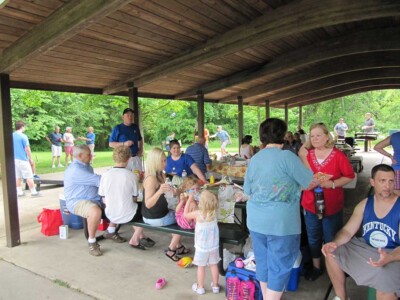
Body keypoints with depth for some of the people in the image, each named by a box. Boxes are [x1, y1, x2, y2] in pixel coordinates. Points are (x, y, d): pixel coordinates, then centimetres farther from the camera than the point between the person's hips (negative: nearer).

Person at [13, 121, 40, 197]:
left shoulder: (12, 136, 6)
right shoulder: (23, 136, -13)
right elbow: (27, 148, -14)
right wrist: (31, 158, -5)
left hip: (14, 159, 7)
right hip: (23, 159, -7)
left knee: (18, 177, 12)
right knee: (29, 177, -1)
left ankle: (19, 192, 18)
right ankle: (33, 192, 2)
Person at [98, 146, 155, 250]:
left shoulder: (105, 175, -9)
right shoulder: (131, 175, -14)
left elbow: (104, 200, -1)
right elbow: (135, 199, -5)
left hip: (110, 215, 4)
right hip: (128, 216, -4)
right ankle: (135, 239, 21)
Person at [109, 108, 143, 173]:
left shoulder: (135, 127, 12)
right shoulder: (117, 128, -1)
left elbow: (140, 140, 25)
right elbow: (111, 144, -3)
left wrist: (141, 150, 9)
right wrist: (124, 144, -15)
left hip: (136, 157, 4)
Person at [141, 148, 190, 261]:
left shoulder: (160, 174, 1)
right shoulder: (151, 178, -28)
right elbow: (148, 204, -33)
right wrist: (160, 191, -47)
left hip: (159, 213, 9)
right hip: (155, 218, -9)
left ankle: (178, 246, 27)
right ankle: (171, 250, 14)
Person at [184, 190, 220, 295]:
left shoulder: (197, 213, -23)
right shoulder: (214, 212, -11)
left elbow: (185, 214, -4)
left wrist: (189, 200, -2)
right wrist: (193, 201, 7)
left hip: (202, 247, -4)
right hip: (214, 245, 4)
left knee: (201, 267, 12)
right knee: (214, 265, 16)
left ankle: (200, 287, 26)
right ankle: (215, 286, 30)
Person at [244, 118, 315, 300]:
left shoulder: (253, 160, 4)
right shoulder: (286, 156, -14)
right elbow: (311, 183, -8)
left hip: (256, 221, 6)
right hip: (281, 223, -6)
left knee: (263, 263, 20)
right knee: (279, 267, 8)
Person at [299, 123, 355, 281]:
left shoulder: (338, 156, -10)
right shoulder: (306, 154, -1)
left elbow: (350, 176, -6)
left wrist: (333, 183, -20)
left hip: (332, 206, -3)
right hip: (310, 205, 3)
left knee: (331, 239, 11)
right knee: (313, 238, 16)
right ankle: (316, 267, 36)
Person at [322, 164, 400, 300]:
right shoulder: (365, 204, 0)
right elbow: (347, 231, -2)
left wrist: (389, 258, -42)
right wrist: (334, 243, -23)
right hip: (365, 247, 6)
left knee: (385, 281, -35)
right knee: (331, 254, -4)